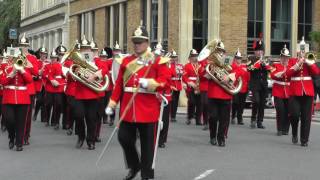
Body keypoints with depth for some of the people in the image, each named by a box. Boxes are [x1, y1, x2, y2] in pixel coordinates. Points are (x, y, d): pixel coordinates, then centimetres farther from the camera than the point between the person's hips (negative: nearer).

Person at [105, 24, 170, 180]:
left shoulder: (157, 61, -1)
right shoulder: (126, 61, 11)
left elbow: (164, 81, -8)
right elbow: (119, 84, 11)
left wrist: (149, 83, -25)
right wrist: (112, 104, 8)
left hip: (148, 109, -4)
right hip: (128, 108, 4)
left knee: (147, 143, 4)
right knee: (124, 138, 4)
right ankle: (134, 166, 27)